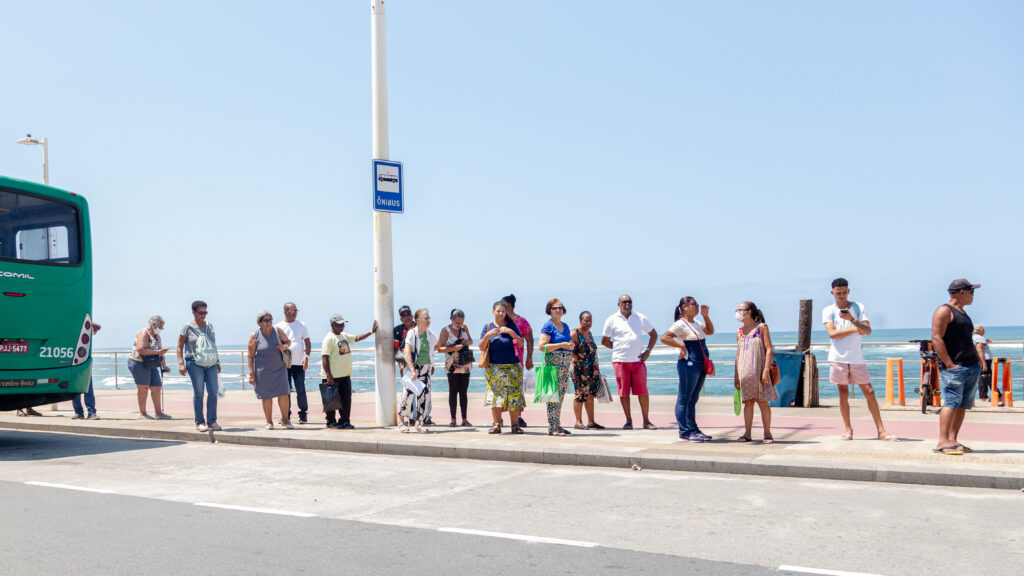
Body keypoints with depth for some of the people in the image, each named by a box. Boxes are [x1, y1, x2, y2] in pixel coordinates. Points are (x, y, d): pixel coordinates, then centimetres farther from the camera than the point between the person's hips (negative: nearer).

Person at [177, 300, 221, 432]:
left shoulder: (209, 326, 13)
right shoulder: (187, 327, 0)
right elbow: (180, 346, 1)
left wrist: (217, 362, 20)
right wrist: (181, 363, -9)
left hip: (210, 363, 4)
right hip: (195, 363, -4)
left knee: (213, 392, -2)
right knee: (198, 393, -3)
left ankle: (212, 421, 7)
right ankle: (199, 423, 4)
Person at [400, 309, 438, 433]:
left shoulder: (431, 335, 4)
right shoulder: (412, 333, -9)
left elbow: (437, 345, 26)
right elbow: (407, 353, -15)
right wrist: (413, 370, -23)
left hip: (426, 368, 4)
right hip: (412, 367, -4)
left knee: (423, 395, 1)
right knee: (408, 393, -10)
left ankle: (418, 423, 10)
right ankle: (404, 422, 6)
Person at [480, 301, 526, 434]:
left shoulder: (511, 325, 6)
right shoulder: (488, 327, 8)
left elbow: (521, 344, -2)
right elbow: (481, 347, 3)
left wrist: (511, 332, -16)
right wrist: (487, 335, -14)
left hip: (512, 367, -1)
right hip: (494, 367, 1)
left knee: (514, 395, -4)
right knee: (495, 395, -4)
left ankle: (515, 425, 2)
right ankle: (496, 424, 2)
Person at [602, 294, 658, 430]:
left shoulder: (640, 317, 9)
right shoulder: (612, 320, 3)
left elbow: (653, 334, 18)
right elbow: (604, 341, 9)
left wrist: (648, 350, 7)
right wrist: (618, 348, 4)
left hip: (638, 360, 1)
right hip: (620, 361, -1)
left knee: (643, 392, 0)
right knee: (624, 392, 2)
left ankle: (646, 421, 10)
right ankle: (628, 421, 13)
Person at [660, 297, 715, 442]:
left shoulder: (697, 322, 17)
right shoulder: (680, 324, -11)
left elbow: (710, 331, 30)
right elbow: (664, 338, -19)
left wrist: (706, 316, 16)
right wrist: (682, 345, -20)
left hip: (701, 365, 9)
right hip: (689, 364, -9)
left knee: (693, 399, 13)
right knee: (684, 398, -4)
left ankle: (693, 430, 19)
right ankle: (684, 433, -2)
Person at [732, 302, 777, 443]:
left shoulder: (762, 327, -1)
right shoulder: (739, 332, 12)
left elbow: (769, 350, -6)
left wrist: (766, 371, -15)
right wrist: (736, 376, 12)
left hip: (759, 371, -4)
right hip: (745, 372, 4)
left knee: (763, 402, -2)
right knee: (748, 402, 3)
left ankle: (767, 433, 5)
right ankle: (747, 433, 6)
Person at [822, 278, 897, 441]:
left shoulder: (858, 307, 5)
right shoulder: (828, 310, 3)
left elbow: (868, 331, -6)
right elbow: (832, 333, -11)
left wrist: (852, 319, -21)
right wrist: (856, 329, -7)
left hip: (857, 357, 1)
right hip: (838, 357, -1)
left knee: (869, 392, -1)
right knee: (843, 393, 3)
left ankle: (881, 431, 3)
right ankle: (847, 429, 13)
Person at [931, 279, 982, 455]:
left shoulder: (963, 313, 23)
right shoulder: (944, 311, -7)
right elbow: (936, 338, -15)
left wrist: (978, 361, 17)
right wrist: (949, 364, -20)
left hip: (972, 367, 9)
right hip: (954, 368, -9)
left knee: (963, 405, 7)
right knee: (951, 402, -16)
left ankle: (953, 440, 11)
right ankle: (943, 442, -18)